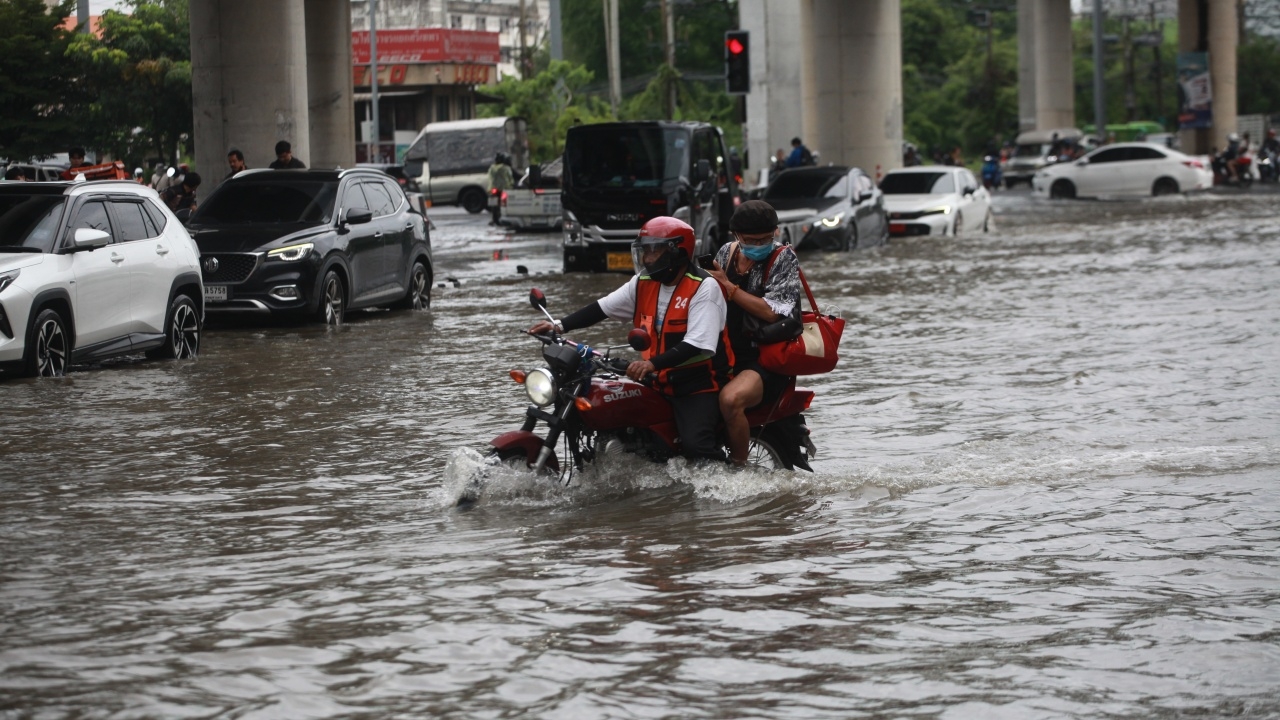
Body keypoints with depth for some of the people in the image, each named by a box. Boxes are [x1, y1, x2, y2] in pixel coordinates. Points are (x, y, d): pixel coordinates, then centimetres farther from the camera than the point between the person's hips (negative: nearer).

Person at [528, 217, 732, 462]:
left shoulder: (703, 288, -15)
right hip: (659, 383, 8)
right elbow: (601, 308, 11)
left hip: (698, 386, -8)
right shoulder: (644, 284, 8)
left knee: (695, 446, -26)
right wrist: (559, 326, -3)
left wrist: (653, 363, -35)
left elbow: (698, 344, -24)